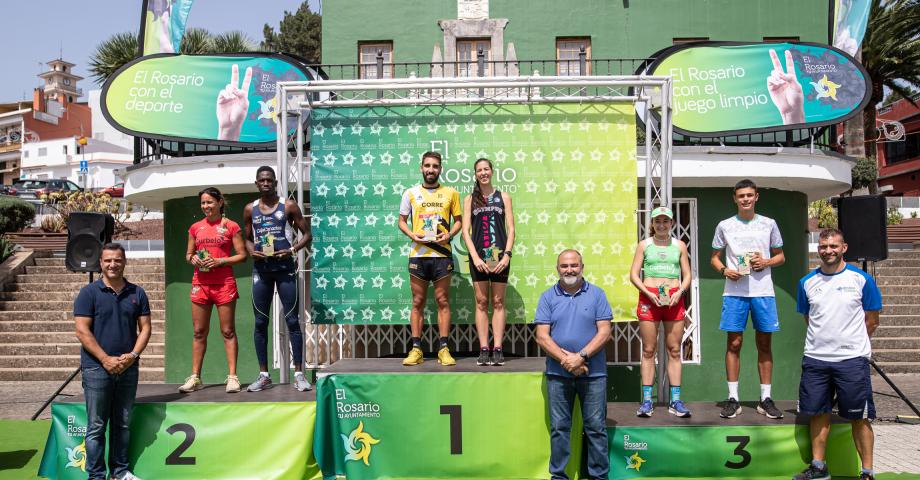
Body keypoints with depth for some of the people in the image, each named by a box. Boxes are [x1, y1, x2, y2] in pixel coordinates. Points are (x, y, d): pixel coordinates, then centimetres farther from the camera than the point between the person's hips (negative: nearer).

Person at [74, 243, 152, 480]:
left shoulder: (137, 293, 8)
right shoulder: (89, 293, -3)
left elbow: (145, 328, 7)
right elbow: (82, 331, -8)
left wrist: (133, 355, -8)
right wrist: (105, 359, -15)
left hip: (128, 369, 4)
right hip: (97, 368, -3)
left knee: (123, 423, 12)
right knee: (96, 426, 3)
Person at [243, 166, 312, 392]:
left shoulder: (288, 206, 2)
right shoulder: (250, 209, 11)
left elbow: (306, 234, 2)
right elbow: (247, 238, 19)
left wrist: (292, 250, -15)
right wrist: (251, 251, -3)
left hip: (285, 267, -3)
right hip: (261, 269, 3)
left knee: (292, 320, -3)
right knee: (260, 322, 4)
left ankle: (299, 374, 1)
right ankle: (264, 375, 12)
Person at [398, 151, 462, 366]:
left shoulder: (450, 193, 8)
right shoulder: (411, 193, 9)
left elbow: (458, 220, 11)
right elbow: (402, 221, 12)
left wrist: (449, 235, -8)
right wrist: (412, 235, -6)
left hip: (442, 254, 0)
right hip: (418, 254, 1)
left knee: (443, 301, 1)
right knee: (418, 303, 4)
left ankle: (443, 349, 6)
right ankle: (416, 349, 9)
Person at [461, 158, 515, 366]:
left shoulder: (503, 197, 9)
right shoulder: (470, 199, 9)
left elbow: (511, 229, 4)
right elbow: (465, 231, 3)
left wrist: (507, 254, -9)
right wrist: (475, 257, -9)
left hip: (500, 255, 0)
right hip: (478, 256, 0)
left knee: (498, 302, 2)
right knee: (481, 302, 1)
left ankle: (497, 349, 3)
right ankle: (484, 350, 3)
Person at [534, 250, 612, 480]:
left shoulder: (597, 294, 3)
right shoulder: (548, 297, 5)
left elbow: (604, 332, -4)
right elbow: (542, 337, -2)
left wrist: (581, 357, -15)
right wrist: (566, 360, -14)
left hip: (593, 373, -1)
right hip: (558, 373, 1)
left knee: (596, 427, 6)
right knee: (559, 427, 8)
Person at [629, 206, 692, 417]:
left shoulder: (679, 245, 11)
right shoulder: (644, 245, 7)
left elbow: (687, 275, 12)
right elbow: (633, 274, 3)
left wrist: (679, 292, -8)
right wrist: (649, 293, -11)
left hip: (674, 299, 2)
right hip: (649, 298, -1)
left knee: (674, 350, 2)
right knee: (648, 350, 0)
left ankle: (675, 400, 8)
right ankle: (647, 400, 5)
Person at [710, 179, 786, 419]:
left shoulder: (769, 224, 10)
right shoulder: (725, 226, 8)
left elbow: (781, 256, 15)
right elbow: (714, 257, 13)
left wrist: (767, 262, -6)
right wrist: (725, 270, -7)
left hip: (763, 291, 1)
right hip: (735, 291, -1)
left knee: (764, 343, 4)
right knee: (734, 343, -1)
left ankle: (766, 399, 13)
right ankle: (733, 399, 5)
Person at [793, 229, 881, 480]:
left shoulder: (861, 279, -2)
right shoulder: (807, 282, 6)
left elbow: (871, 321, 5)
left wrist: (850, 342, 8)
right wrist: (825, 340, 12)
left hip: (852, 359, -3)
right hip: (815, 358, 3)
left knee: (860, 417, 3)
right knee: (818, 413, 11)